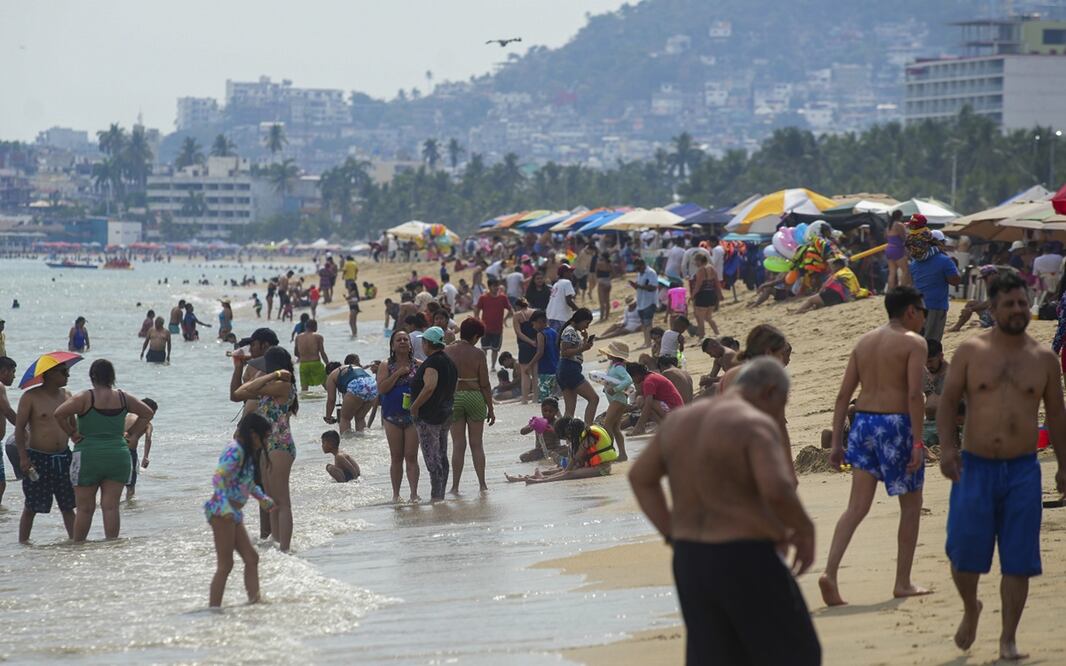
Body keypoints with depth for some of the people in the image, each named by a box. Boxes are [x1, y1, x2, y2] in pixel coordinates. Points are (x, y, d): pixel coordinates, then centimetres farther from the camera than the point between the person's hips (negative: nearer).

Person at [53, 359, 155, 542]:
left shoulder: (85, 398, -8)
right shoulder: (123, 398, 5)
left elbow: (59, 413, -20)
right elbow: (148, 413, 15)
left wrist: (72, 434, -7)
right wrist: (130, 433, 14)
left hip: (88, 456, -3)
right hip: (118, 456, 3)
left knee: (85, 508, 5)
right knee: (111, 507, 3)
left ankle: (77, 546, 13)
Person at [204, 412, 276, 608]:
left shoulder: (247, 453, 17)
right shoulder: (235, 451, -13)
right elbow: (218, 478, -24)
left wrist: (263, 499, 41)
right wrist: (225, 507, -33)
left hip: (233, 513, 10)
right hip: (221, 511, -10)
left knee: (251, 558, 7)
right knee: (225, 564, -9)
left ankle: (254, 600, 7)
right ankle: (213, 607, -8)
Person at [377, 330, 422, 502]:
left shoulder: (419, 366, 3)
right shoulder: (386, 367, 2)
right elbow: (381, 388, -10)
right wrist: (398, 373, -14)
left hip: (413, 415, -1)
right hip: (392, 416, 1)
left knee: (411, 456, -3)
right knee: (396, 457, 6)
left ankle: (414, 493, -1)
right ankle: (396, 494, 12)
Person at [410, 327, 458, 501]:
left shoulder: (432, 362, -17)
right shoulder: (449, 361, 12)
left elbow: (429, 387, -31)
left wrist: (415, 406, -21)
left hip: (429, 415, -10)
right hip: (445, 413, 10)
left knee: (432, 458, -7)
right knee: (442, 457, 13)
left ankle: (436, 496, -8)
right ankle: (440, 494, 18)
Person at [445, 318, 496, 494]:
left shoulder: (447, 351, -2)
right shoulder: (478, 354, -7)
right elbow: (485, 384, -5)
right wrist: (490, 408, 3)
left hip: (453, 397, 1)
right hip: (474, 396, -1)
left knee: (458, 444, 6)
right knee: (477, 443, 8)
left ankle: (455, 486, 4)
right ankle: (482, 484, 9)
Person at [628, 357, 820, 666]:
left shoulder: (684, 420, 9)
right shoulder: (756, 426, -15)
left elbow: (640, 477, 17)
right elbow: (777, 491, -28)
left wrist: (673, 537, 15)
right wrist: (805, 532, -10)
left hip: (693, 565, 7)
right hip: (747, 567, -7)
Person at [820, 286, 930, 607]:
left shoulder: (864, 342, 14)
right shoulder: (914, 343, -5)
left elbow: (843, 394, 11)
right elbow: (915, 394, -16)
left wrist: (837, 442, 12)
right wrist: (918, 442, -16)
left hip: (863, 421, 5)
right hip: (896, 423, -5)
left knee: (858, 505, 3)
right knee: (911, 504, 11)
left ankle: (830, 573, -15)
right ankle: (903, 583, 14)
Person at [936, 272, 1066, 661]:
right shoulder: (971, 352, 2)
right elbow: (948, 402, 1)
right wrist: (947, 446, -13)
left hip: (1023, 470, 1)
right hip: (975, 466, -1)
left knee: (1018, 561, 0)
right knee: (964, 553, -3)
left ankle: (1008, 639, 9)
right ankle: (970, 609, 28)